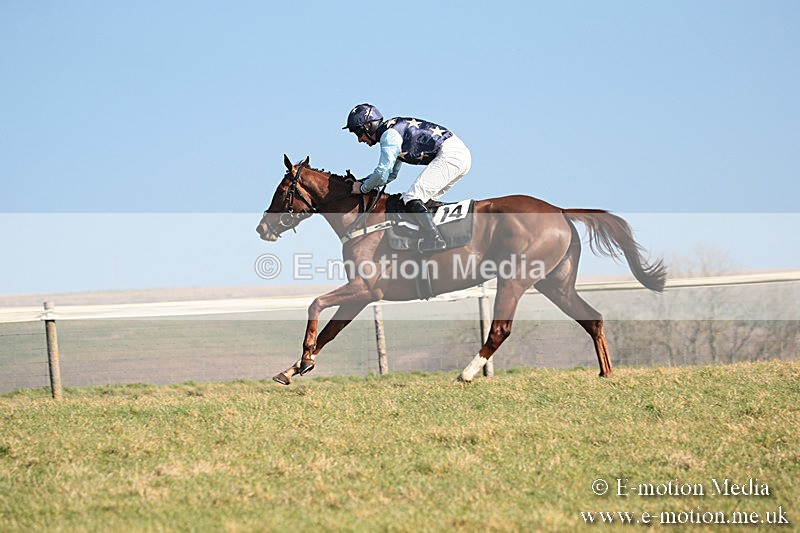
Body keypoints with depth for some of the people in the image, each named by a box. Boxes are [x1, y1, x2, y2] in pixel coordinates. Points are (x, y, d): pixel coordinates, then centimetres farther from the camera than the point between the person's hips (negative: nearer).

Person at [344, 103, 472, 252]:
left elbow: (382, 174, -14)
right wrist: (362, 182, 20)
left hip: (449, 154, -10)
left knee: (412, 198, -14)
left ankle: (434, 240, -25)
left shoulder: (389, 135, -9)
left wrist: (363, 188, 3)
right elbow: (391, 174, 31)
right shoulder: (394, 131, 23)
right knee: (425, 199, 16)